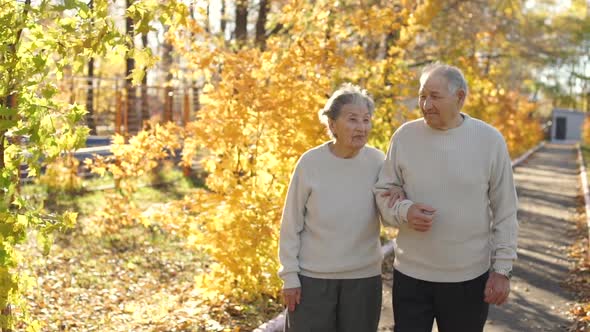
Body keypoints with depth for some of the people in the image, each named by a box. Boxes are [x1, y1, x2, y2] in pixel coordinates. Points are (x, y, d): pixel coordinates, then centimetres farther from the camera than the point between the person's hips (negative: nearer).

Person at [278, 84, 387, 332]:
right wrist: (289, 275, -5)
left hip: (364, 278, 2)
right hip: (312, 277, -2)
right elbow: (291, 225, -5)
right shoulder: (310, 163, -11)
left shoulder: (376, 161, -5)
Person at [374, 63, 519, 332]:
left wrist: (502, 269, -3)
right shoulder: (405, 136, -3)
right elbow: (383, 193, 4)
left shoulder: (490, 140, -5)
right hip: (410, 275, 1)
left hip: (468, 278, -1)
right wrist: (404, 212, -17)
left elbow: (505, 212, -1)